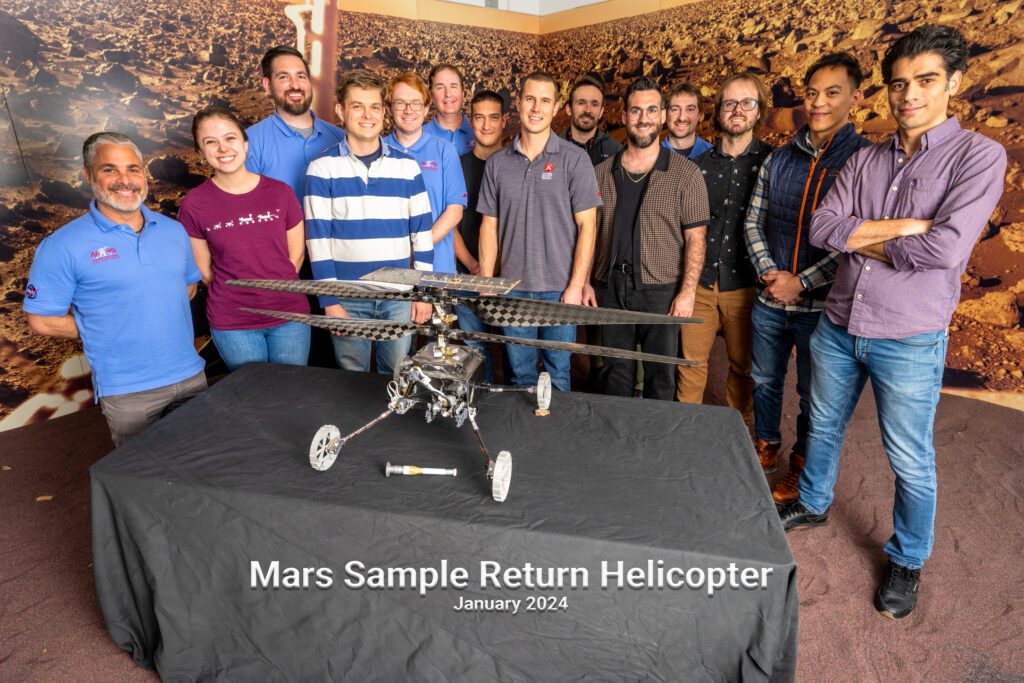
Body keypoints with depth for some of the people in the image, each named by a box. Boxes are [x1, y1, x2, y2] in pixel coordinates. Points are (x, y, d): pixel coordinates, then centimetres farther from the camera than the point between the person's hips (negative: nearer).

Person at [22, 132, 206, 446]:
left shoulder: (173, 230, 5)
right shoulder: (64, 246, -9)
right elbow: (42, 320, -6)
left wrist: (168, 322, 3)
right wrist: (112, 332, -3)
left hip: (191, 376, 4)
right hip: (128, 392, -4)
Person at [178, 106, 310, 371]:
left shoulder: (280, 192, -2)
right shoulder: (194, 205, -6)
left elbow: (296, 253, 5)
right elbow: (203, 270, 3)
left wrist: (273, 290, 3)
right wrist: (235, 298, 4)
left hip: (289, 315, 1)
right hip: (232, 325, -1)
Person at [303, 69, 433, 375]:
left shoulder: (407, 166, 5)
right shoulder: (322, 168, -1)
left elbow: (422, 232, 6)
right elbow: (318, 238, -3)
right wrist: (330, 302, -7)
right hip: (347, 298, -1)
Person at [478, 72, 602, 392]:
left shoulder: (574, 159, -2)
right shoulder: (497, 162, 7)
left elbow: (586, 225, -5)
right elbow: (489, 225, 8)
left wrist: (576, 285, -11)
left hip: (560, 289, -2)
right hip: (512, 289, 3)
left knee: (557, 375, 7)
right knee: (520, 376, 13)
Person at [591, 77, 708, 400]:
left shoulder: (685, 173, -1)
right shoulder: (602, 173, 8)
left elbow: (695, 238, -3)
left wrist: (688, 290, -11)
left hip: (661, 289, -2)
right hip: (611, 288, 3)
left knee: (660, 376, 6)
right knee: (616, 373, 12)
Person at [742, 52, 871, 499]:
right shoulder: (778, 159, 5)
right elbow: (754, 222, 7)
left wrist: (801, 282, -17)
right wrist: (769, 273, -8)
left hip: (821, 305, -4)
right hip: (769, 301, 4)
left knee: (813, 394, 12)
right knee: (765, 381, 19)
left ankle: (802, 467, 32)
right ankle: (766, 447, 42)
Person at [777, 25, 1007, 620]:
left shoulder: (979, 156, -8)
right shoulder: (865, 161, 6)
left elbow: (947, 247, -21)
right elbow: (823, 227, -7)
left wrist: (865, 240, -9)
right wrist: (903, 226, -16)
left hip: (909, 341, -4)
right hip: (838, 327, 5)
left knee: (911, 461, 9)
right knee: (824, 429, 21)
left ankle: (908, 561, 31)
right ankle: (814, 504, 45)